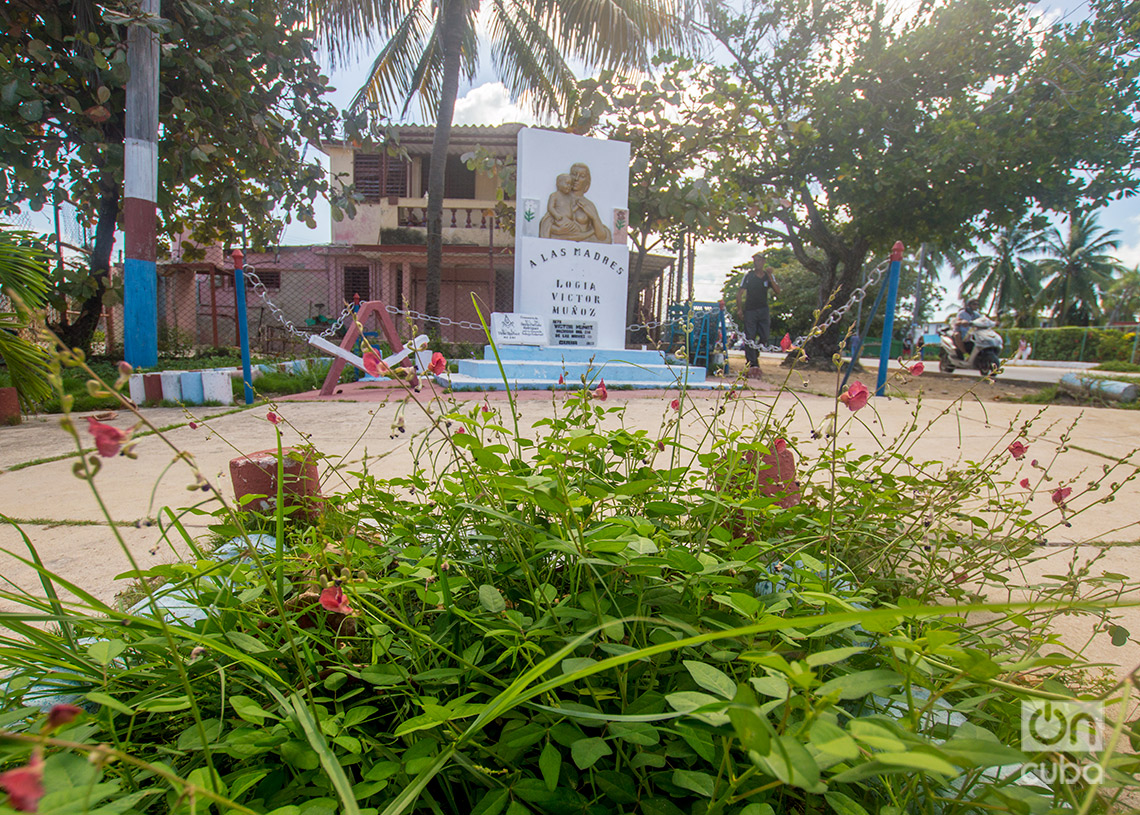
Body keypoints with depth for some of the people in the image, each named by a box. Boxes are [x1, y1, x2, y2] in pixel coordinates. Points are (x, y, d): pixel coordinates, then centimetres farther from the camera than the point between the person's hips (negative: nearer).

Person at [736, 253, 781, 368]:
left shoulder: (768, 276, 8)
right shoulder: (748, 275, 1)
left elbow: (777, 292, -4)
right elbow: (739, 293, 0)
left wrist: (770, 277, -13)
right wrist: (739, 309, -9)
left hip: (763, 310, 2)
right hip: (750, 310, -2)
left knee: (764, 337, -3)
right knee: (750, 337, -7)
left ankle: (755, 355, 23)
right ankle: (752, 362, -3)